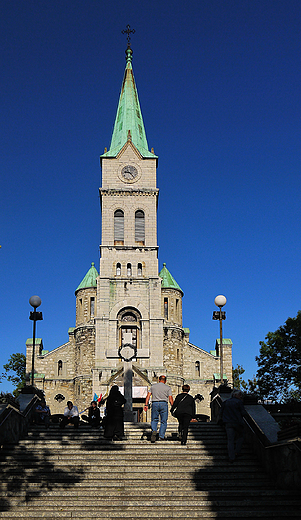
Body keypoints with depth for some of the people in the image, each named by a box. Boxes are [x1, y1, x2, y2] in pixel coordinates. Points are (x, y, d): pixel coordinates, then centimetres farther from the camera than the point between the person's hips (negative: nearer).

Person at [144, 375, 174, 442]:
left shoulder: (153, 386, 12)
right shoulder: (168, 387, 5)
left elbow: (148, 395, 4)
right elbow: (170, 398, -3)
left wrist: (146, 405, 3)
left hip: (155, 404, 2)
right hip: (164, 404, -1)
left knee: (154, 420, 11)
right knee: (163, 421, 8)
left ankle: (154, 431, -16)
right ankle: (161, 436, 4)